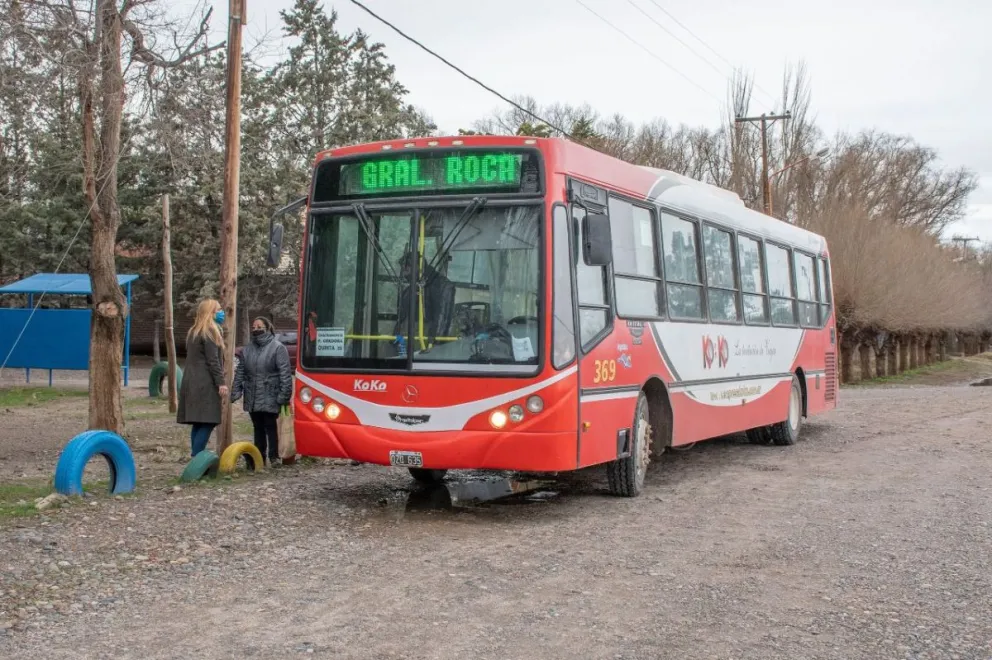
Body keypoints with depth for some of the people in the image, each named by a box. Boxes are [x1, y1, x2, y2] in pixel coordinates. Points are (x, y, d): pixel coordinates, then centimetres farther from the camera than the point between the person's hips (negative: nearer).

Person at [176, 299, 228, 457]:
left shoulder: (193, 332, 19)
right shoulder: (210, 332, -9)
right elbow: (213, 360, -14)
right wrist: (221, 382, -15)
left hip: (192, 383, 9)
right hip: (205, 385, -9)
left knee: (198, 423, 8)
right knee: (207, 423, -10)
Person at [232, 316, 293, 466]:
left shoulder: (277, 348, -5)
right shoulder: (247, 349, 13)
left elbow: (285, 373, -10)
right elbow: (240, 372, 15)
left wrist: (284, 394, -16)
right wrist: (236, 391, 7)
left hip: (270, 397, -5)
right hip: (252, 398, 6)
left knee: (270, 426, -3)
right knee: (258, 427, 12)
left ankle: (273, 457, 5)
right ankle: (259, 456, 19)